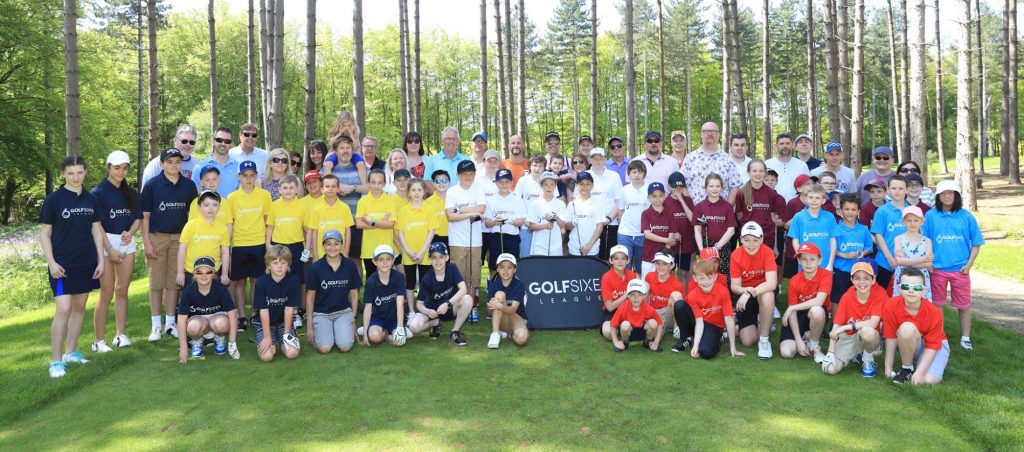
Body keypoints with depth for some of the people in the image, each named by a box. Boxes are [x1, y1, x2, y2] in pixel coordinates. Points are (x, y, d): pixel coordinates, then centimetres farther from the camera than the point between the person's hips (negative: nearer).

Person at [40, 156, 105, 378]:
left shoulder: (91, 199, 6)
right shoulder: (53, 199, -5)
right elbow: (45, 233, -3)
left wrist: (101, 260, 5)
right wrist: (51, 262, -11)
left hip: (86, 263, 5)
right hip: (62, 265, -5)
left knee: (80, 307, 12)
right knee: (63, 310, -11)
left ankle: (71, 351, 24)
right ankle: (56, 360, -4)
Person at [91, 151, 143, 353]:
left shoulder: (131, 192, 11)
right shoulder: (98, 192, -4)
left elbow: (138, 217, 12)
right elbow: (97, 224, -9)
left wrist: (131, 233, -9)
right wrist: (110, 249, -14)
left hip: (127, 242, 5)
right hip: (105, 242, -5)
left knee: (122, 291, 7)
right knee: (107, 293, -5)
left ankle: (120, 335, 14)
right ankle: (99, 340, 2)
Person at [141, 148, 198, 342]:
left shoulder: (189, 186, 4)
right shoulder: (152, 185, -3)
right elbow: (144, 215, -2)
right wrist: (147, 242, -7)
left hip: (180, 237, 2)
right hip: (157, 237, -2)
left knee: (174, 282, 8)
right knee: (156, 282, 3)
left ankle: (170, 323, 17)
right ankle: (156, 325, 9)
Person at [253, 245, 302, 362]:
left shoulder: (293, 281, -15)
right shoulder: (261, 282, -17)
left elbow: (289, 309, -12)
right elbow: (263, 311, -15)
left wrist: (287, 333, -10)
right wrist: (267, 337, -15)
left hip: (283, 322, 1)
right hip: (264, 323, -1)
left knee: (292, 353, -19)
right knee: (267, 356, -20)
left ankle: (282, 341, 15)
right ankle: (262, 342, 15)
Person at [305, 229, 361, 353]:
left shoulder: (350, 265, -3)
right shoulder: (315, 267, -6)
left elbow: (354, 294, 7)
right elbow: (310, 297, 1)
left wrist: (353, 319, 6)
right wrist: (309, 325, 1)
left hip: (344, 312, 1)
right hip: (321, 313, -1)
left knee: (345, 346, -22)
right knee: (324, 348, -22)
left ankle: (340, 330, 11)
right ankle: (323, 331, 12)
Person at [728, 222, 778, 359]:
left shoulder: (767, 252, -21)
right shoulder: (736, 256, -16)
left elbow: (772, 283, -32)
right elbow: (734, 286, -14)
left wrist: (750, 293, -42)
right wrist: (745, 291, -37)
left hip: (763, 291, -1)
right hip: (744, 293, 2)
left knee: (767, 296, -41)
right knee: (748, 341, -8)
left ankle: (764, 339, -19)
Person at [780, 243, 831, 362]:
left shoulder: (826, 275, -16)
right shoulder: (794, 281, -11)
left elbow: (818, 302, -30)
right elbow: (793, 313, -11)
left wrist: (791, 308, -23)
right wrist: (799, 341, -18)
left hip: (817, 315, -1)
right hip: (799, 315, 1)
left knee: (817, 310, -40)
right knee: (786, 352, -19)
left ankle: (814, 345, -11)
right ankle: (805, 337, 16)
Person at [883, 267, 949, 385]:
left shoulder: (934, 313, -25)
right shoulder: (891, 306, -23)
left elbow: (932, 345, -21)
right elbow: (891, 337, -16)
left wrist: (920, 372, -29)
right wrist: (888, 368, -14)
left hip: (935, 345, -1)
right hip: (911, 344, 1)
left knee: (929, 380, -28)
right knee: (907, 328, -34)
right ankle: (906, 368, -12)